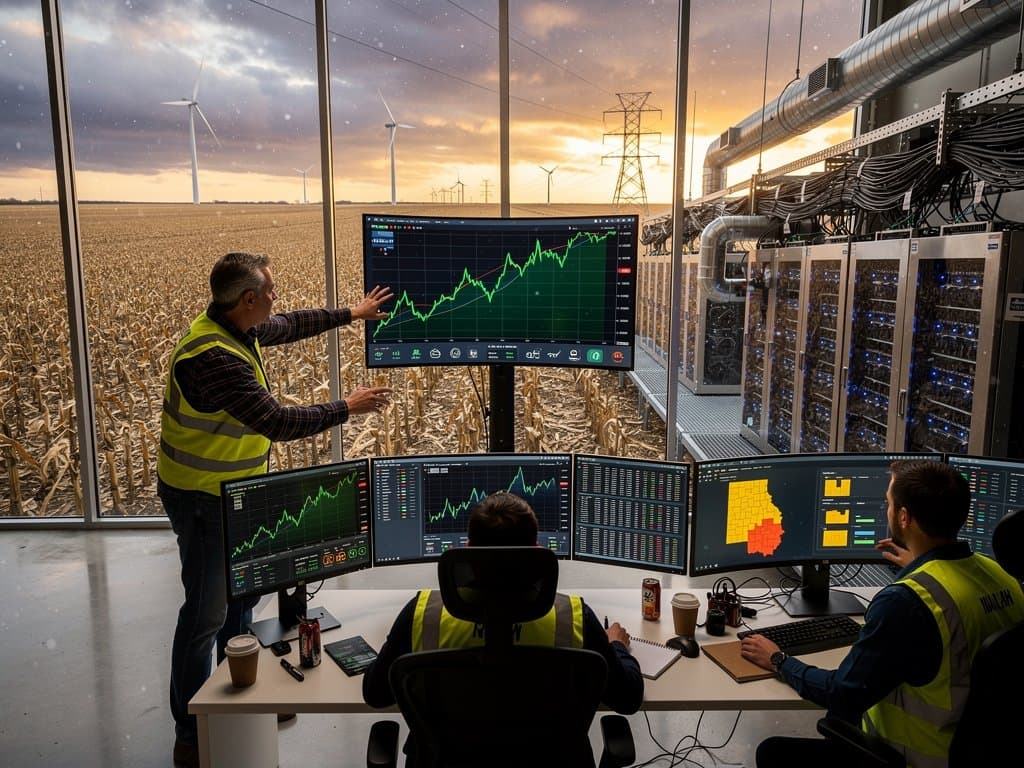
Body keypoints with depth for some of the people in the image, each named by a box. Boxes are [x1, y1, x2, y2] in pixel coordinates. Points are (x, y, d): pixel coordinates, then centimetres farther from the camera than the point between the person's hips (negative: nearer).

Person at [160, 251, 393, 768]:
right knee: (206, 614, 1)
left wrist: (350, 314, 25)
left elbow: (290, 326, 19)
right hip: (201, 498, -10)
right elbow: (278, 422, -32)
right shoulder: (216, 357, -31)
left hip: (232, 492, 10)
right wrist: (347, 408, -20)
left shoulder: (236, 328, -1)